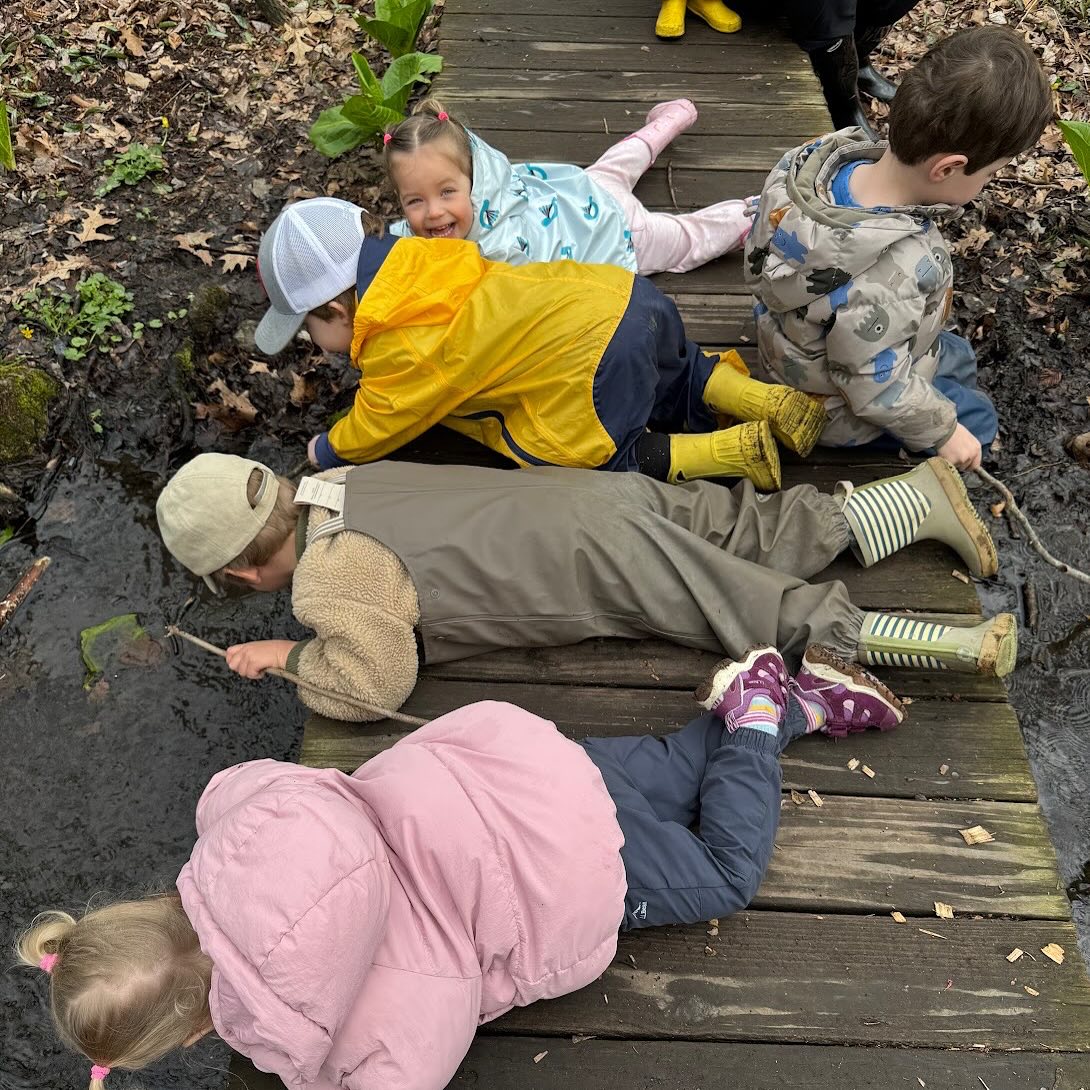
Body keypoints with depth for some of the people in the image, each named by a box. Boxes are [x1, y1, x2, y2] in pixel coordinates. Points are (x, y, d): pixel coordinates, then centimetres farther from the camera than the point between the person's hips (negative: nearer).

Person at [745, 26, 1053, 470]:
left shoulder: (837, 155, -22)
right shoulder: (889, 278, -45)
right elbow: (876, 389, -32)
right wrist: (943, 432, -12)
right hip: (837, 409, -8)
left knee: (956, 355, 28)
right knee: (977, 419, 15)